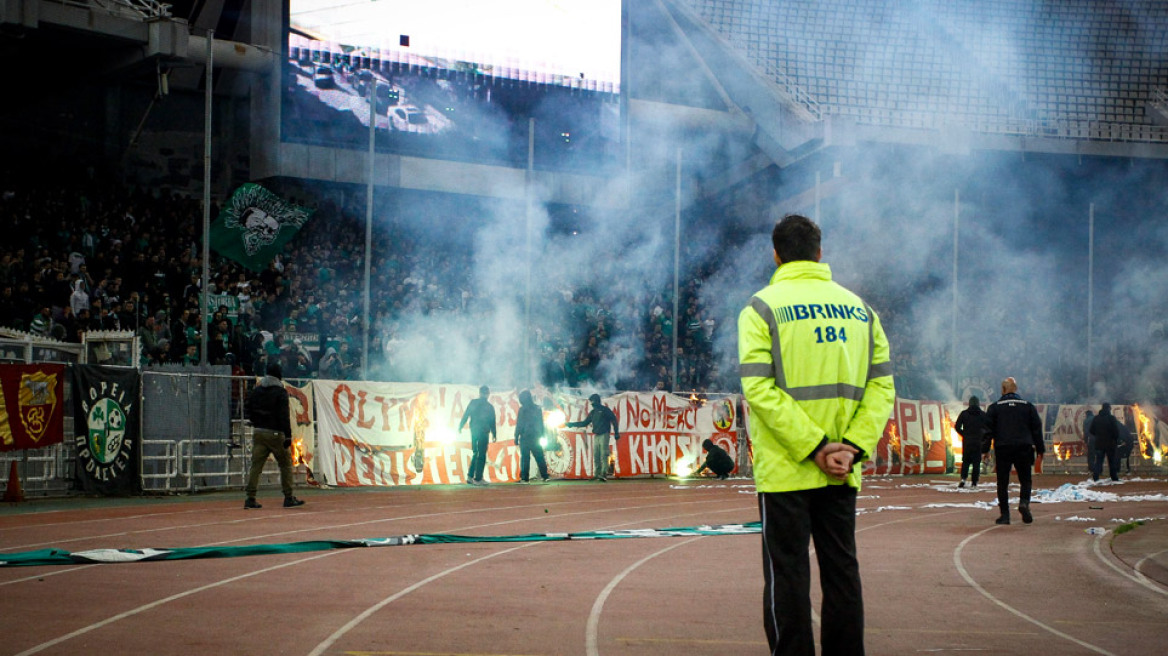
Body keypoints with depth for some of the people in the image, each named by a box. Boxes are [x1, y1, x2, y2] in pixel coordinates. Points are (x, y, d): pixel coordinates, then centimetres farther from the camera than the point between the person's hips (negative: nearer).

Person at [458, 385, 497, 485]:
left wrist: (460, 427, 11)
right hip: (483, 432, -4)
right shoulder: (489, 406, -4)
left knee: (475, 453, 16)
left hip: (474, 431, 4)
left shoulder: (473, 403, 2)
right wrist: (494, 434, 7)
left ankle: (470, 476, 11)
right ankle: (478, 479, -5)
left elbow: (465, 416, 2)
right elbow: (492, 422, -1)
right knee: (481, 455, -1)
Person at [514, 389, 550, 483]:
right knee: (540, 457, 8)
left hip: (525, 437, -5)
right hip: (536, 437, 5)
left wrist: (516, 437, -4)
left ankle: (524, 477, -7)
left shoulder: (522, 410, -8)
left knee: (525, 458, -3)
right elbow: (541, 424, 12)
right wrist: (541, 435, 18)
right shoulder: (537, 408, 8)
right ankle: (544, 476, 3)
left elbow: (519, 425, -8)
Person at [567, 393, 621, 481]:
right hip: (595, 436, 6)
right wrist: (572, 424, 16)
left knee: (603, 455, -14)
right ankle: (596, 474, 2)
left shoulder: (605, 410, 0)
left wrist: (616, 433, -8)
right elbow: (584, 423, 22)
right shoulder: (592, 412, 18)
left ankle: (604, 473, -21)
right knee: (595, 456, 1)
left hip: (604, 435, -6)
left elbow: (614, 420, -2)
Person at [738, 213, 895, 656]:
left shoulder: (763, 308, -4)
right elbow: (881, 386, 2)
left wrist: (815, 447, -17)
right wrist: (853, 447, -7)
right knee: (842, 571, 11)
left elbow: (759, 388, -16)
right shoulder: (859, 308, 10)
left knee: (787, 576, 0)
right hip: (843, 472, 4)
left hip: (784, 470, -4)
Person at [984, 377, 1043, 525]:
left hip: (1002, 448, -1)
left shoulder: (995, 407, 3)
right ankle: (1024, 502, -17)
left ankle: (1005, 514, 0)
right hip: (1024, 449, 1)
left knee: (1003, 483, 4)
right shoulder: (1028, 406, 8)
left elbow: (988, 429, 0)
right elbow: (1037, 428, 9)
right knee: (1025, 479, 10)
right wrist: (1040, 449, 14)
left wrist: (985, 449, 3)